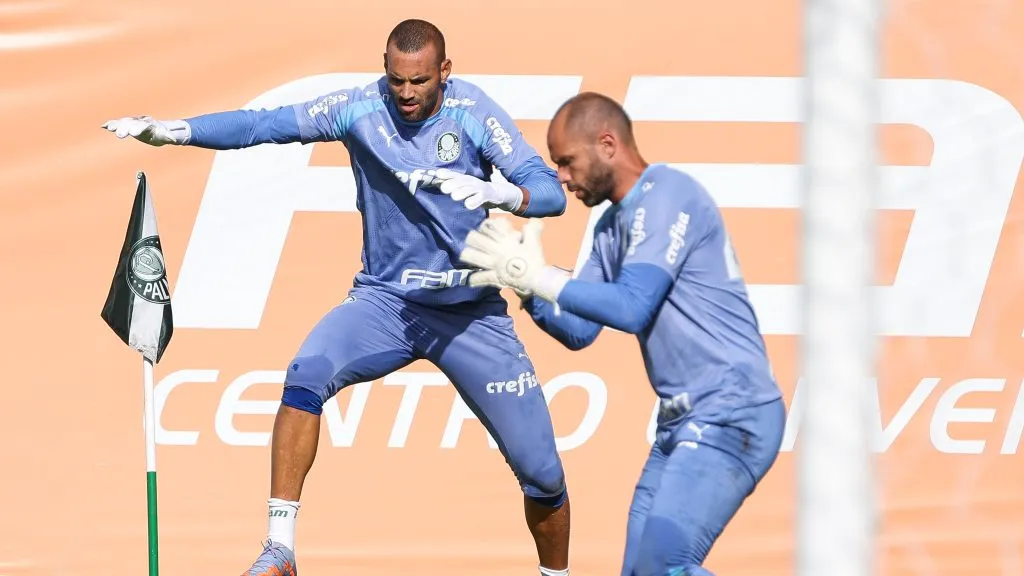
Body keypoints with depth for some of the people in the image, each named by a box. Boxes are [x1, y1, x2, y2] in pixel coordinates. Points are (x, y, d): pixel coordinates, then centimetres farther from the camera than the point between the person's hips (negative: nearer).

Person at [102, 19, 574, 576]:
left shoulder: (473, 113, -12)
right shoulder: (362, 108, -8)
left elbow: (550, 192, -18)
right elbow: (264, 124, -13)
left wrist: (494, 192, -40)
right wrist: (170, 130, -25)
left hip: (471, 314, -1)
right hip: (386, 299, 1)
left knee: (541, 469, -2)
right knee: (306, 374, -29)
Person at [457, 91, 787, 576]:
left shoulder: (667, 195, -12)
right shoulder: (612, 227, 17)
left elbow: (632, 308, -21)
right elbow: (578, 331, 18)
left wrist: (539, 276, -15)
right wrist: (523, 284, 2)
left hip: (730, 416, -10)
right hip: (682, 422, 10)